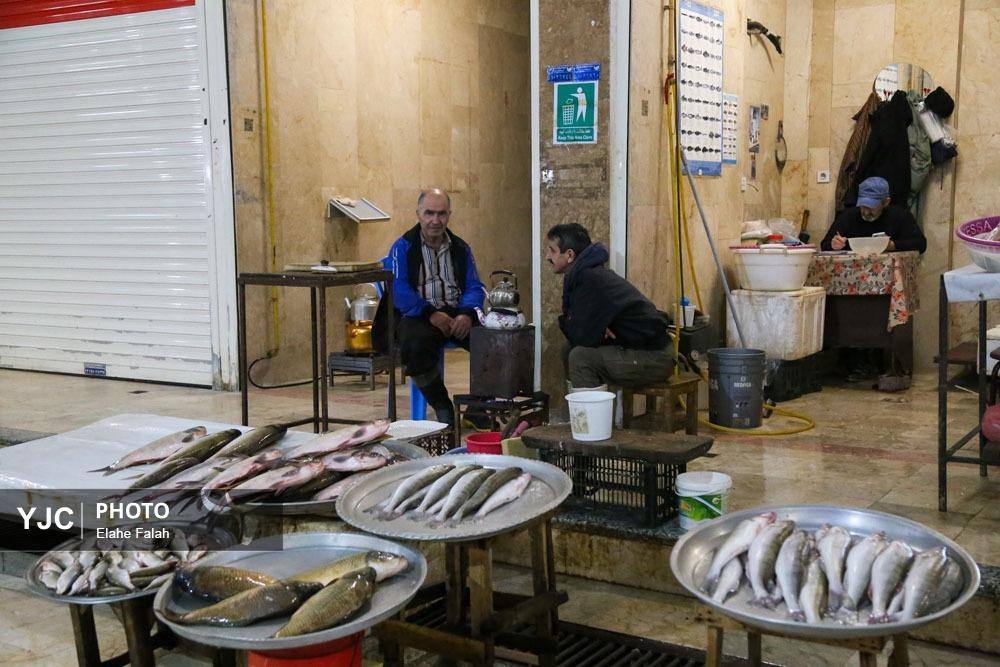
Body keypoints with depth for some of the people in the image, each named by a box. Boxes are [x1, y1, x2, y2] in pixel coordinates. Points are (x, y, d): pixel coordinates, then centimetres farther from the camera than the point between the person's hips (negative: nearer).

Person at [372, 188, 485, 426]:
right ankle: (442, 407, -17)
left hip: (456, 314, 4)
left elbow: (474, 287, 11)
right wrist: (431, 314, -22)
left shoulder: (461, 248, 17)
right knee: (414, 343, -38)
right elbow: (398, 290, -10)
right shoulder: (403, 247, 3)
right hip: (417, 315, -3)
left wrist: (467, 314, -12)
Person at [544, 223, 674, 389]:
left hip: (654, 358, -10)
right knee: (569, 350, 9)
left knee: (580, 356, -22)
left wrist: (566, 322, -1)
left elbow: (581, 337, -22)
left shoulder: (589, 279, -20)